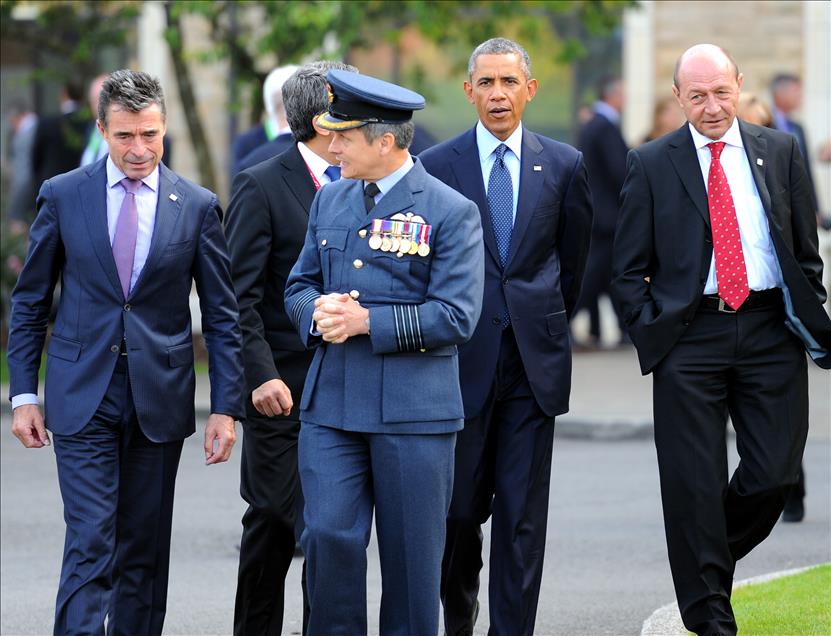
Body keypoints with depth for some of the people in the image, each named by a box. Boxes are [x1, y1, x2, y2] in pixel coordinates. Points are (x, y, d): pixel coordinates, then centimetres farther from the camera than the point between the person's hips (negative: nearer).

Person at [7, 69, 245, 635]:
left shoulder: (197, 207, 2)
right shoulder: (63, 196, 2)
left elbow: (222, 315, 4)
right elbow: (30, 302, 7)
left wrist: (226, 407, -2)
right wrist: (24, 393, 1)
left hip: (159, 397, 1)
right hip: (82, 397, -1)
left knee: (144, 550, 8)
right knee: (90, 546, -10)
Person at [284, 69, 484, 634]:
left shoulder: (450, 212, -7)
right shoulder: (330, 200, 12)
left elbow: (456, 316, -12)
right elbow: (300, 285, 18)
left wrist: (366, 321, -17)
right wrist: (319, 311, -6)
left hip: (414, 409, -4)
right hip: (330, 402, 4)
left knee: (411, 551, 3)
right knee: (328, 535, -5)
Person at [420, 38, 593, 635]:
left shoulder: (564, 165, 5)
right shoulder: (437, 166, 0)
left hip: (534, 361, 1)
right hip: (463, 357, -1)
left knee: (523, 516, 0)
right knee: (459, 508, 4)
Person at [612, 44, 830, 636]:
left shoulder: (780, 152, 8)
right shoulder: (651, 164, 4)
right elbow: (630, 267, 6)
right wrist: (652, 333, -4)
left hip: (770, 331, 1)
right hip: (690, 337, -1)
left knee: (775, 474, -3)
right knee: (694, 486, -1)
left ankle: (712, 560, 25)